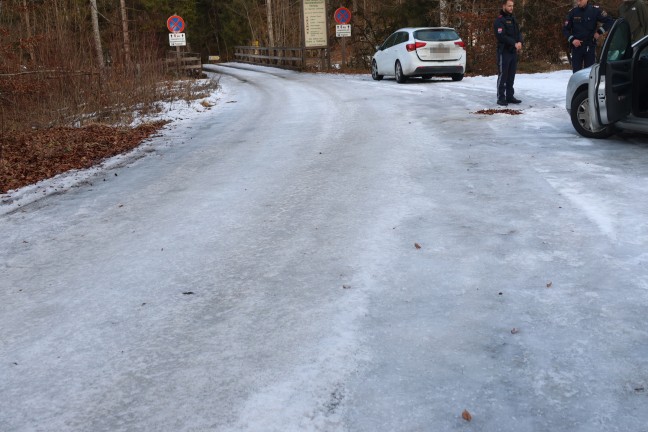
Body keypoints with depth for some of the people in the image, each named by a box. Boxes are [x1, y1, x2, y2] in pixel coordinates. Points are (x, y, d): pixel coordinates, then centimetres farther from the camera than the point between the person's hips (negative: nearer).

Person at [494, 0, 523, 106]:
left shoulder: (513, 19, 18)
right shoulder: (499, 20, -7)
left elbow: (518, 33, 14)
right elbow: (501, 36, -18)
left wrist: (520, 42, -7)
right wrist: (514, 43, -19)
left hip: (514, 51, 7)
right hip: (504, 51, -7)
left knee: (511, 76, 10)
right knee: (503, 75, -6)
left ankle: (510, 96, 16)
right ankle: (501, 97, -4)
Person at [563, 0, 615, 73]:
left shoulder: (595, 10, -1)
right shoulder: (572, 13, 3)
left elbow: (610, 21, 3)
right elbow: (565, 29, 6)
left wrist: (599, 32, -4)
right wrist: (572, 39, -8)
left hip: (590, 47, -1)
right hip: (576, 47, 1)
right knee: (576, 72, 1)